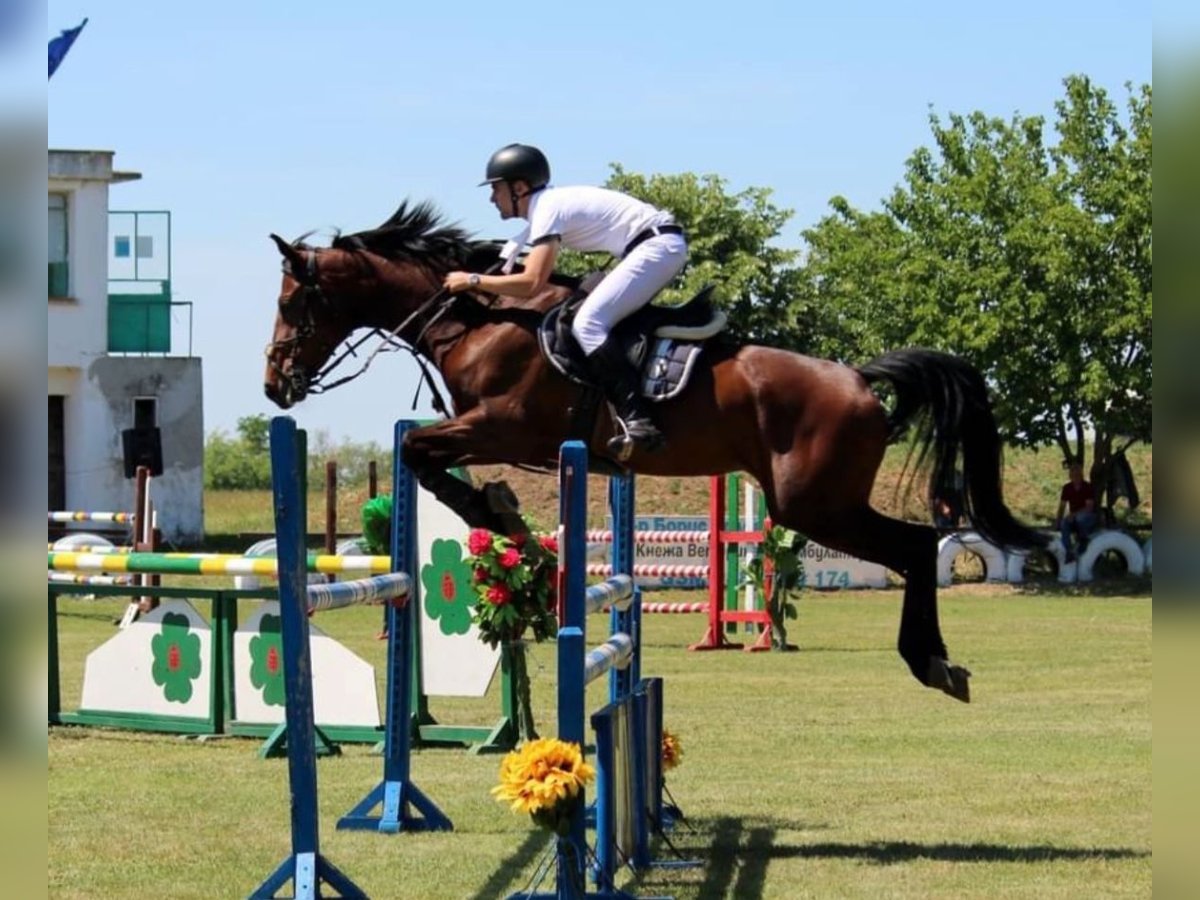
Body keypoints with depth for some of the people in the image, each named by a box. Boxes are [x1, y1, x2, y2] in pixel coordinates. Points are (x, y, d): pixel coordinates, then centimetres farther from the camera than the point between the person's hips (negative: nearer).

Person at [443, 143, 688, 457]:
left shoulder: (548, 210, -12)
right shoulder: (549, 205, 19)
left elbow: (531, 283, -21)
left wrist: (473, 280, -12)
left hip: (658, 246, -11)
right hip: (665, 246, 11)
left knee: (587, 324, -19)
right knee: (598, 320, 20)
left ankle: (637, 422, -31)